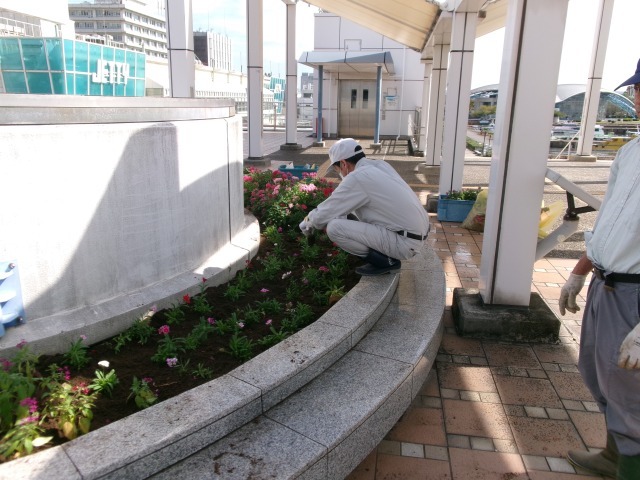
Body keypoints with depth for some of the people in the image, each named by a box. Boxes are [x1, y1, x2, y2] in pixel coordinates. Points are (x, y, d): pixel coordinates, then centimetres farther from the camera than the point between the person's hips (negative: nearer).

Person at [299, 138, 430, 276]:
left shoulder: (356, 178, -15)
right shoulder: (380, 165, 9)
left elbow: (322, 216, -7)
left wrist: (307, 222, 12)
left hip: (405, 242, -9)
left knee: (334, 228, -14)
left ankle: (384, 261, -2)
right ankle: (387, 254, 17)